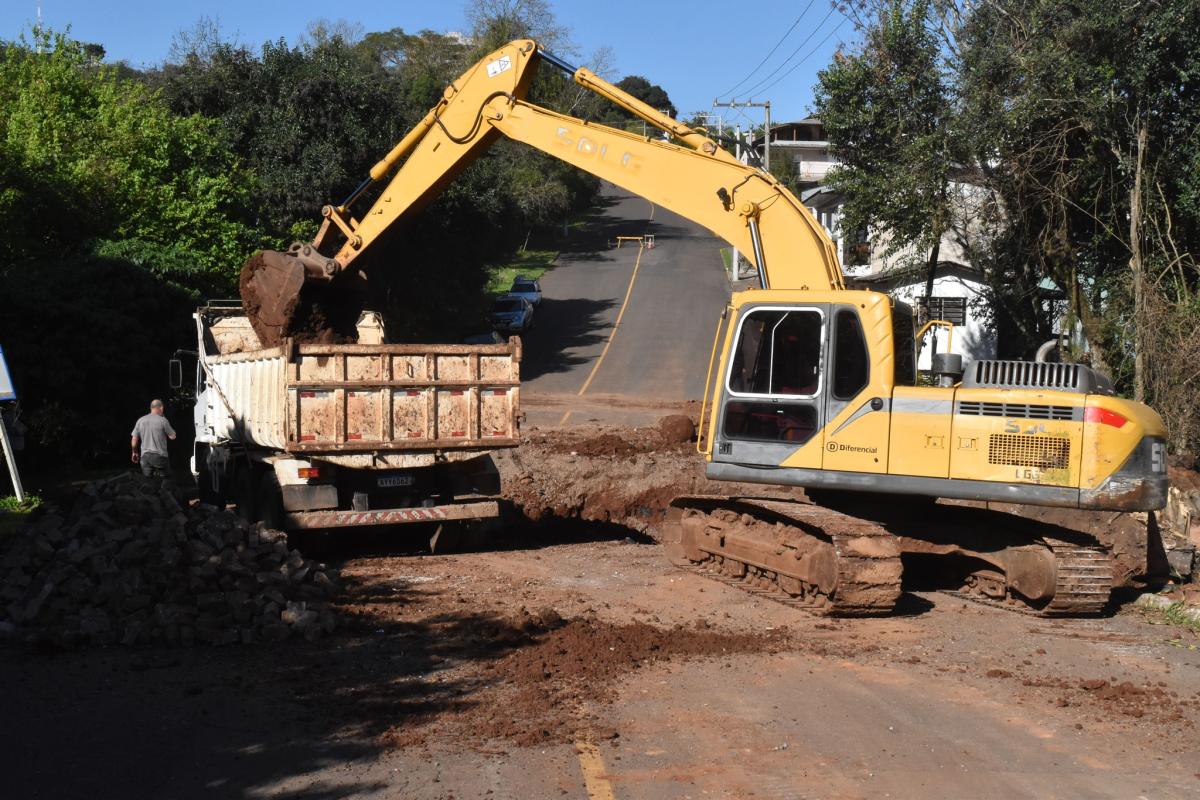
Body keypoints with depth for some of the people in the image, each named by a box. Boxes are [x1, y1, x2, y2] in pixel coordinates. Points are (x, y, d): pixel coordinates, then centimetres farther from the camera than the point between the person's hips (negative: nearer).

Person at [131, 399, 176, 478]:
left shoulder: (140, 421, 4)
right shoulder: (162, 420, -9)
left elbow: (134, 441, 7)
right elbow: (172, 437, -4)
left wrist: (135, 453, 22)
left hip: (145, 456, 3)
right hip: (159, 456, -3)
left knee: (147, 475, 16)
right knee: (165, 474, 13)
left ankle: (148, 471, -13)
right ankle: (157, 473, -14)